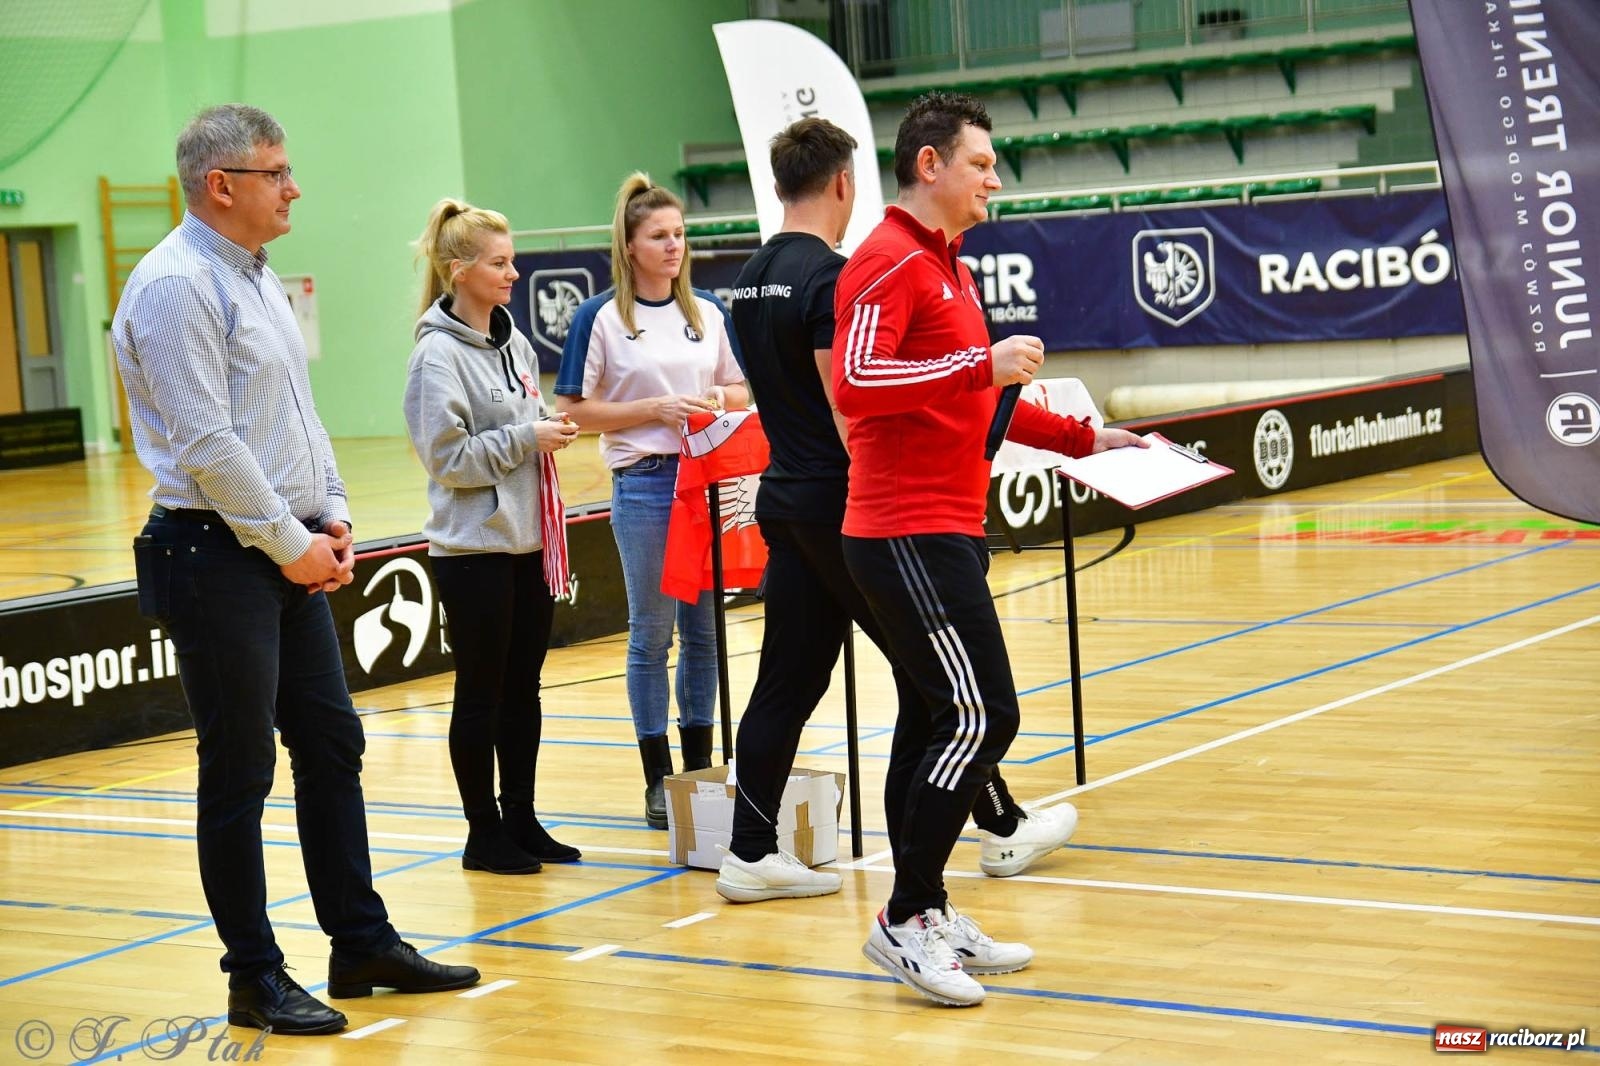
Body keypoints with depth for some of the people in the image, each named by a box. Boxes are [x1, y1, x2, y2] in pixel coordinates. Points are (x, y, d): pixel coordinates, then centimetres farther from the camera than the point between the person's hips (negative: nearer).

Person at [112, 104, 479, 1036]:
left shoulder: (258, 278, 15)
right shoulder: (177, 286, -15)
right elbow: (207, 444, -20)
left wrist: (331, 513, 8)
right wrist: (291, 543, -14)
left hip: (292, 555, 9)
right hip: (221, 557, -9)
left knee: (333, 745, 13)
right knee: (240, 775, -1)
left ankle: (362, 943, 24)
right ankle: (255, 977, 9)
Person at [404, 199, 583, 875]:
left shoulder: (515, 343, 10)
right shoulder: (439, 354, -12)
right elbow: (446, 456, -17)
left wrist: (551, 431, 5)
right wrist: (526, 438, -16)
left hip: (528, 543, 7)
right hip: (474, 547, -7)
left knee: (523, 690, 12)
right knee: (481, 693, 2)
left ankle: (521, 819, 21)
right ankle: (484, 834, 11)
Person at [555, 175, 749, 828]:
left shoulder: (708, 313, 10)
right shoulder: (601, 318, -3)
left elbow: (741, 392, 17)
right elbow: (576, 410, -6)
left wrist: (718, 399, -6)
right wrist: (656, 410, -15)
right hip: (643, 484, -4)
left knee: (703, 629, 9)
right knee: (652, 633, 2)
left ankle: (700, 767, 20)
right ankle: (658, 779, 9)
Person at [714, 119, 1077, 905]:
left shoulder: (752, 279, 10)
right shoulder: (830, 278, -17)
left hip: (788, 501, 8)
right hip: (845, 505, -8)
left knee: (788, 679, 8)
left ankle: (750, 853, 7)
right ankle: (1001, 829, 16)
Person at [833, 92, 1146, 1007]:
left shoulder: (950, 268, 21)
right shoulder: (889, 262, -11)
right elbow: (855, 379, -26)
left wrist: (1082, 438, 27)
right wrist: (983, 363, -24)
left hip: (947, 532, 10)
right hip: (910, 533, -10)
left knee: (941, 717, 11)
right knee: (982, 716, -12)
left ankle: (926, 915, 18)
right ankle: (906, 920, -6)